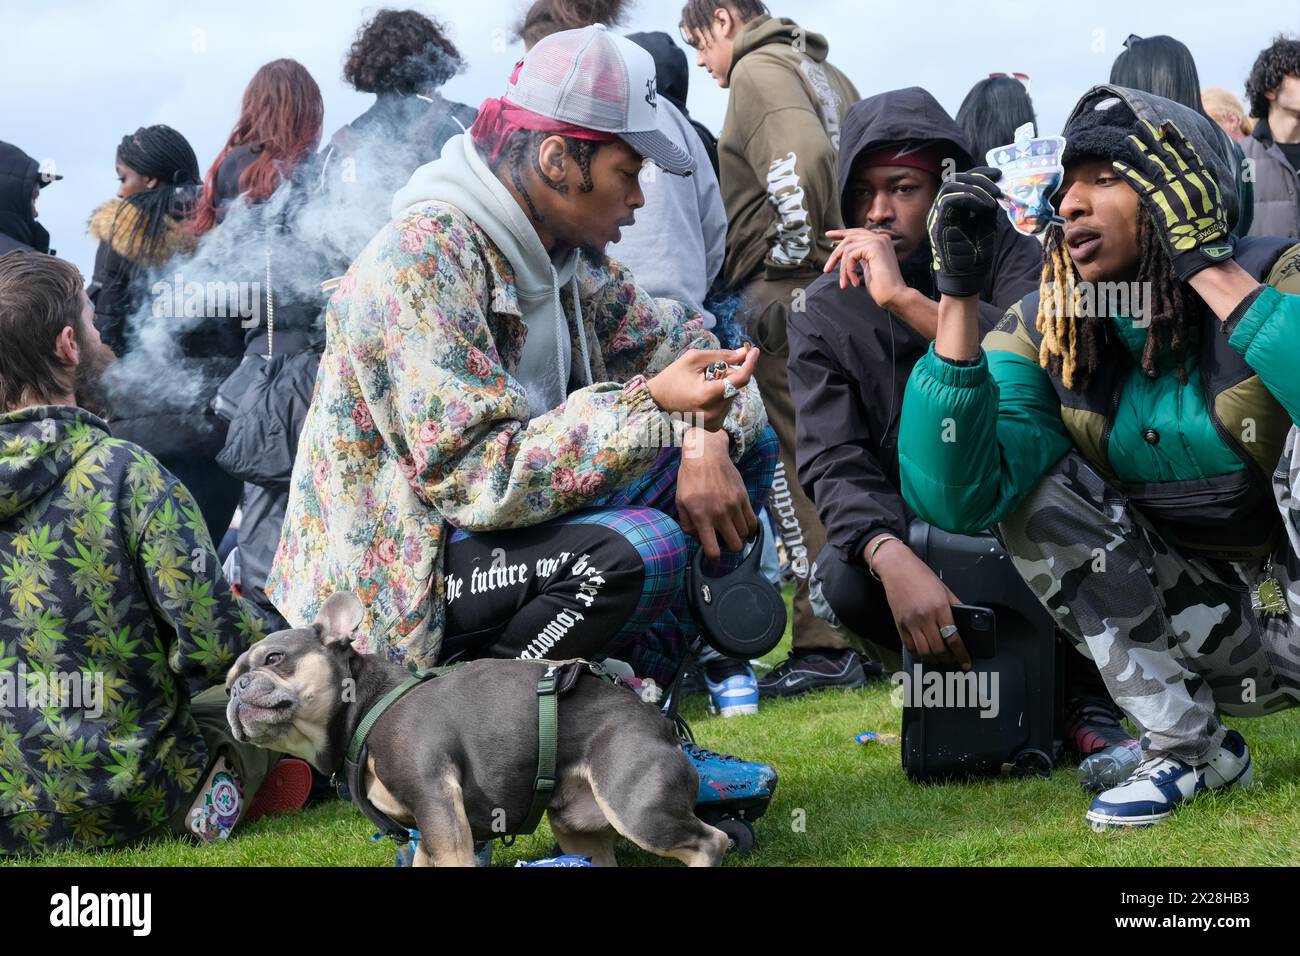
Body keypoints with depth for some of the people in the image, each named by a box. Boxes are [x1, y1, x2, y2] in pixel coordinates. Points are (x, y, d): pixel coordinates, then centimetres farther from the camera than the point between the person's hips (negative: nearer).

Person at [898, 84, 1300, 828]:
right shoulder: (1047, 331, -6)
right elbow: (954, 498, -21)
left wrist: (1212, 267, -34)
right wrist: (958, 294, -23)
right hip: (1208, 630, 5)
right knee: (1036, 492, -13)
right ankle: (1192, 752, -6)